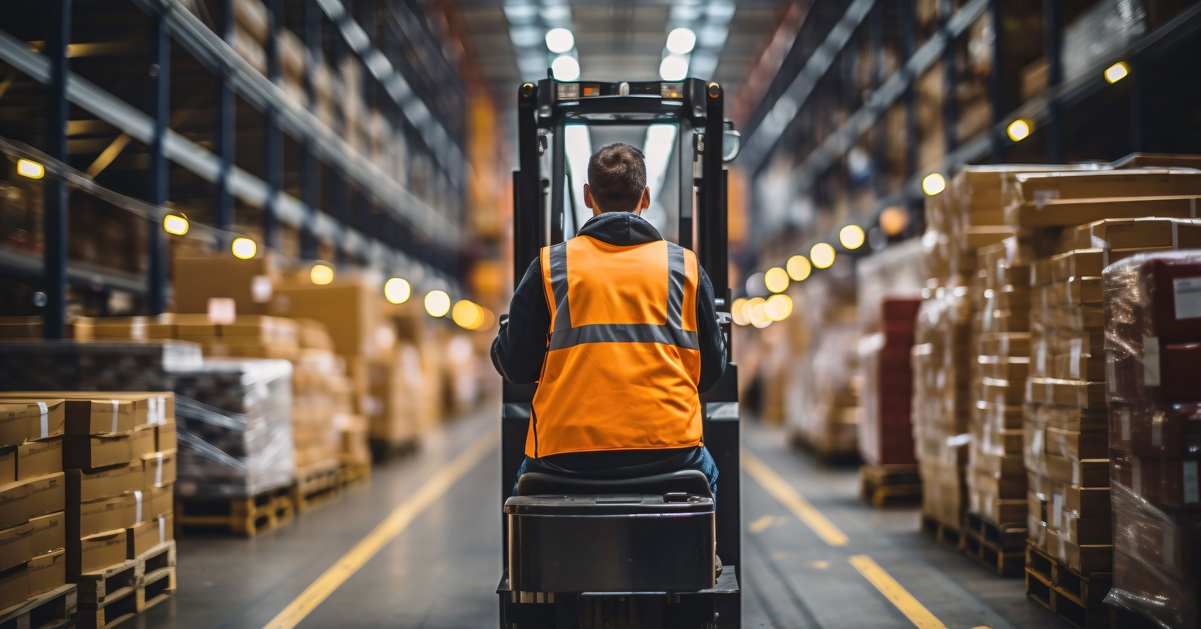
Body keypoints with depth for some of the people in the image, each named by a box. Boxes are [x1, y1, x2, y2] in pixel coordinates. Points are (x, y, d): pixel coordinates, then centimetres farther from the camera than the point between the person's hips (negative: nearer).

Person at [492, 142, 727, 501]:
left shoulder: (550, 265, 2)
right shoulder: (684, 265, 5)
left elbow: (516, 367, 4)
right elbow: (712, 369, 9)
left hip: (568, 452, 0)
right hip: (668, 450, 1)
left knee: (528, 477, 34)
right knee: (704, 470, 36)